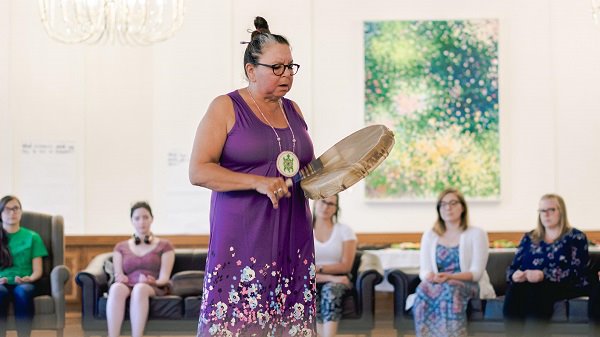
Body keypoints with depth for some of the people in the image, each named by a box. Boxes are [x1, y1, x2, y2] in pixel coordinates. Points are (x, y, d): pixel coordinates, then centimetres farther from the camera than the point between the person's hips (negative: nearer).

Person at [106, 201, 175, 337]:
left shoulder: (164, 245, 16)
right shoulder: (121, 247, 23)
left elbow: (164, 278, 3)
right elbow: (118, 275, 10)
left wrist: (153, 282, -19)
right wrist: (120, 278, -15)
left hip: (154, 289, -1)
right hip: (128, 286, 2)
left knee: (140, 288, -41)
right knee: (116, 287, -38)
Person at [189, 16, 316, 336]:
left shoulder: (293, 110, 16)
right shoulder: (226, 108, -1)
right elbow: (198, 171, -10)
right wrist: (258, 182, -20)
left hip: (292, 240, 5)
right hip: (242, 242, -5)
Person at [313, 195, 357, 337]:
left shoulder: (345, 230, 5)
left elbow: (346, 266, -4)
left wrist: (318, 268, -15)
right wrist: (329, 277, -19)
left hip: (337, 281, -1)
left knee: (330, 290, -36)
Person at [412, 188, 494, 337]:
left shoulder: (476, 234, 6)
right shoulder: (429, 236, 16)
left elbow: (476, 272, -5)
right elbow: (424, 271, 6)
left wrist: (450, 276, -22)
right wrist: (431, 277, -20)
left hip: (469, 286, -2)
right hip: (437, 284, 2)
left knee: (450, 288, -38)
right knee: (424, 288, -34)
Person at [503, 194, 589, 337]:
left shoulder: (576, 237, 9)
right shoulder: (529, 238, 23)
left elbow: (576, 272, -5)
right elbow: (512, 267, 18)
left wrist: (544, 276, -18)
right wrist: (515, 275, -8)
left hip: (563, 287, -3)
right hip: (528, 286, 3)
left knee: (537, 292, -39)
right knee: (514, 291, -34)